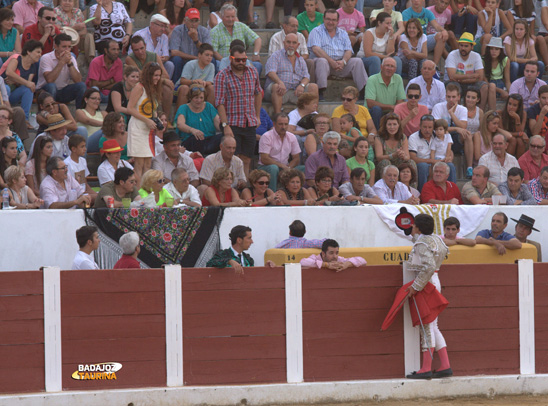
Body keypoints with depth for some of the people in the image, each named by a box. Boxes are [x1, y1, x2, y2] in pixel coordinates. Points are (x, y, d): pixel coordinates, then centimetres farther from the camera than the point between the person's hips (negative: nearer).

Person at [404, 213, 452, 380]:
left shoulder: (422, 244, -16)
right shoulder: (436, 239, 11)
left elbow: (429, 267, -28)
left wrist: (416, 286, -24)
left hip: (426, 285, -10)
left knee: (427, 325, -7)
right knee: (432, 327, 12)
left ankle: (426, 369, -7)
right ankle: (445, 366, 8)